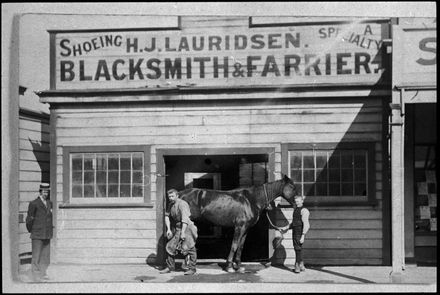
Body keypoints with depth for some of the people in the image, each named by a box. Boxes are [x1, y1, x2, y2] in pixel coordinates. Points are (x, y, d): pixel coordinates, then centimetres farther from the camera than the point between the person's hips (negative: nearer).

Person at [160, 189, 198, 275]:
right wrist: (168, 229, -4)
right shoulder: (171, 205, 8)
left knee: (187, 248, -11)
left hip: (186, 227, -8)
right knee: (170, 247, 8)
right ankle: (170, 267, 20)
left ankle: (192, 268, -4)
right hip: (176, 228, 8)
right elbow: (166, 216, 9)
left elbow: (185, 219, -25)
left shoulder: (182, 204, -18)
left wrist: (183, 232, -29)